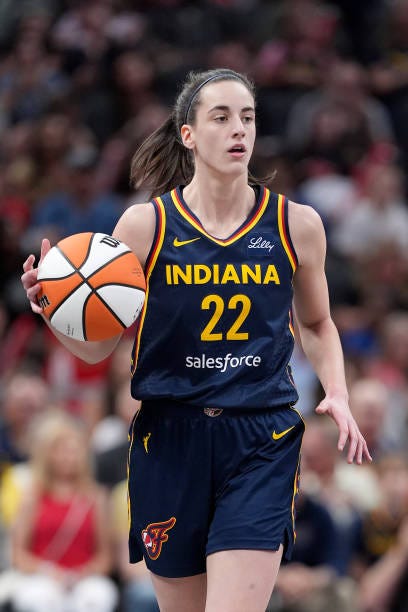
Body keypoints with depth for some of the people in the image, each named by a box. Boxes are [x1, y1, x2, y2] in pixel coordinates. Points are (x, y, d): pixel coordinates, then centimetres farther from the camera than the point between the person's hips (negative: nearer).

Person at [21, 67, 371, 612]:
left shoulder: (296, 224, 3)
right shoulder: (145, 224, -1)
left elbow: (315, 325, 21)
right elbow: (97, 347, 3)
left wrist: (338, 395, 4)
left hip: (261, 443, 0)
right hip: (170, 439, 0)